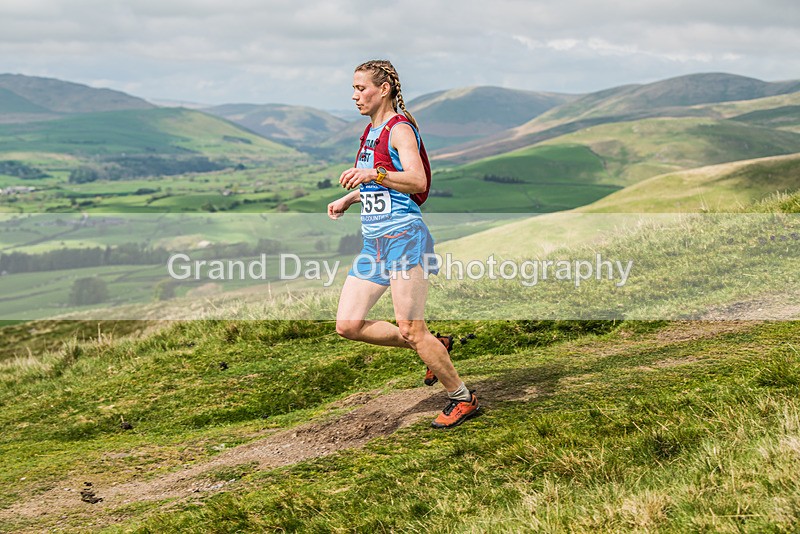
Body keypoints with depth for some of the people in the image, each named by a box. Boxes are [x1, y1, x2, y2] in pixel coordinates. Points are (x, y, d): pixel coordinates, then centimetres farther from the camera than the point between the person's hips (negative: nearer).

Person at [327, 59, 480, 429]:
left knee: (410, 330, -8)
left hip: (402, 236, -9)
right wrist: (347, 200, 18)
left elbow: (417, 180, -23)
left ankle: (463, 399, 10)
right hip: (374, 242, 9)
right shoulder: (371, 131, 18)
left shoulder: (400, 128, -10)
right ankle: (435, 347, 17)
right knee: (348, 325, 2)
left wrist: (373, 174, -34)